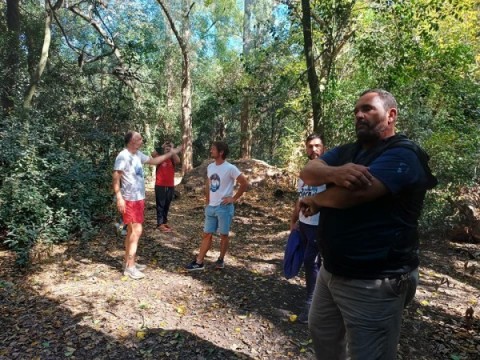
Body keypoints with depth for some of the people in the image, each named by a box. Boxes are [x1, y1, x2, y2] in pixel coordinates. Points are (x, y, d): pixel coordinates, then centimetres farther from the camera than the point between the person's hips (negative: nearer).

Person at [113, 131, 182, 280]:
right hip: (129, 200, -9)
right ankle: (130, 267, -2)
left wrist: (171, 153, 21)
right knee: (137, 230, -10)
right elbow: (116, 178, -18)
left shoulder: (138, 154, 10)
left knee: (132, 230, 14)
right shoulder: (123, 156, -16)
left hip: (139, 198, 9)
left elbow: (153, 160, 23)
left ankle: (129, 262, 24)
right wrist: (119, 198, -24)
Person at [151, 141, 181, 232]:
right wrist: (162, 146, -12)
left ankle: (164, 222, 25)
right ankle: (160, 224, 3)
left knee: (167, 206, 13)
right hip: (160, 186, -3)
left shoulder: (172, 159, 6)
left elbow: (178, 160, -16)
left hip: (170, 186, 4)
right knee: (160, 205, 0)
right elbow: (153, 154, -20)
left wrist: (172, 150, -11)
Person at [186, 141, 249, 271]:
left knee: (223, 235, 8)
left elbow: (245, 184, -13)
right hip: (211, 207, 6)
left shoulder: (230, 168, -15)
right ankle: (199, 262, 15)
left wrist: (233, 198, -11)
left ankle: (221, 260, 26)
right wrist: (207, 202, 15)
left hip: (224, 207, -6)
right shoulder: (210, 167, 6)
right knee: (207, 234, 9)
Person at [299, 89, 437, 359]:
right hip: (332, 270, 9)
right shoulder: (347, 152, 9)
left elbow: (352, 194, -31)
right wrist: (335, 173, -29)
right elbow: (308, 172, -6)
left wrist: (315, 201, -10)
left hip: (373, 281, -8)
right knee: (322, 333, 26)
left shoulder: (402, 155, -17)